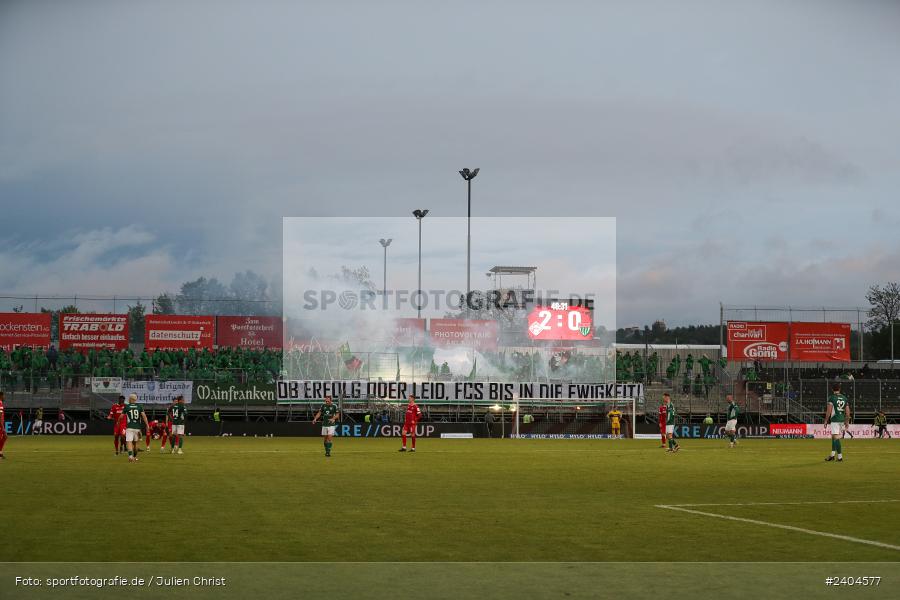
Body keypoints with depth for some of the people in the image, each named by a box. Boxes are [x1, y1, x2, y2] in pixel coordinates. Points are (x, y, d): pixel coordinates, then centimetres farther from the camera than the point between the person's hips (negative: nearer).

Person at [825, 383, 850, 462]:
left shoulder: (832, 398, -7)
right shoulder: (844, 398, 11)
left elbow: (829, 411, -11)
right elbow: (847, 412, 12)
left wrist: (826, 420, -4)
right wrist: (846, 421, 20)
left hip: (835, 420, -7)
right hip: (842, 420, 7)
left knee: (836, 438, -7)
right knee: (834, 437, 17)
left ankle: (840, 456, -11)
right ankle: (832, 455, 21)